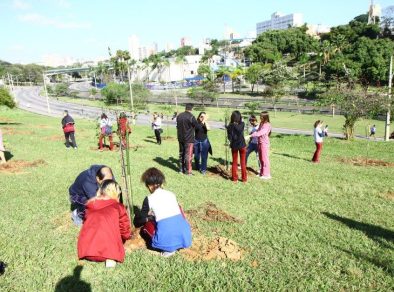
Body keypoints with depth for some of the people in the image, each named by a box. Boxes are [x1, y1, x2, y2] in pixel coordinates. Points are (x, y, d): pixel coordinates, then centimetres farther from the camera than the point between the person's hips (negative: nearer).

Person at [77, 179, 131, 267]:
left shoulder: (90, 205, 19)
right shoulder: (118, 206, 10)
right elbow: (124, 226, 16)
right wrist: (127, 236, 40)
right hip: (108, 244, -6)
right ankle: (110, 257, -9)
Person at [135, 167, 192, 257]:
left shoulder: (149, 199, 5)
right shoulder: (171, 194, 16)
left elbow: (138, 222, 14)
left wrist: (148, 218, 37)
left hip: (166, 239, -4)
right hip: (184, 236, 4)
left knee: (145, 227, 24)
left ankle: (168, 248, 6)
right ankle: (179, 244, 16)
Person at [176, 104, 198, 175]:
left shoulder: (179, 116, 4)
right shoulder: (191, 117, -17)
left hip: (180, 138, 6)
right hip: (189, 139, -6)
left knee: (181, 153, 16)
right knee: (188, 155, -1)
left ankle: (181, 169, 22)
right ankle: (188, 171, 2)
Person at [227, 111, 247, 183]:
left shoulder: (230, 126, -10)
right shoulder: (242, 124, -13)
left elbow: (229, 137, -9)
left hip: (234, 146, 1)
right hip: (242, 145, -1)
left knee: (234, 162, 13)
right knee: (243, 162, 10)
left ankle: (235, 178, 16)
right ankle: (244, 178, 15)